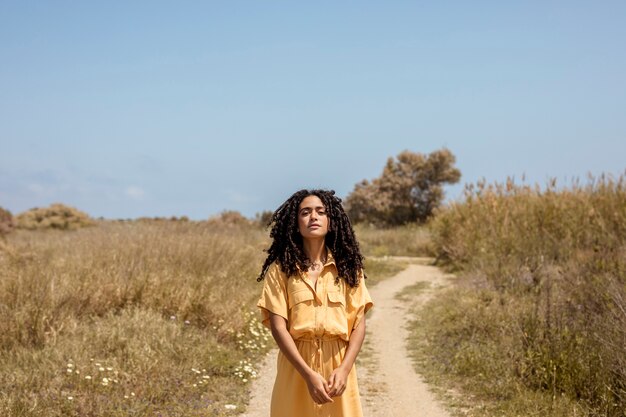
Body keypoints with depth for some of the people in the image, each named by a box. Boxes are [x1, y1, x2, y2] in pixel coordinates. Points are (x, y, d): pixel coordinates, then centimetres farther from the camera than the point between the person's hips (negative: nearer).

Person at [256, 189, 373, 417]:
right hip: (296, 367, -1)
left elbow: (359, 324, 2)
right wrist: (309, 374, -17)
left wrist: (344, 368, -12)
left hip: (338, 365, 2)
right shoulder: (281, 268, -2)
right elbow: (278, 326, -8)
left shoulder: (347, 267, 5)